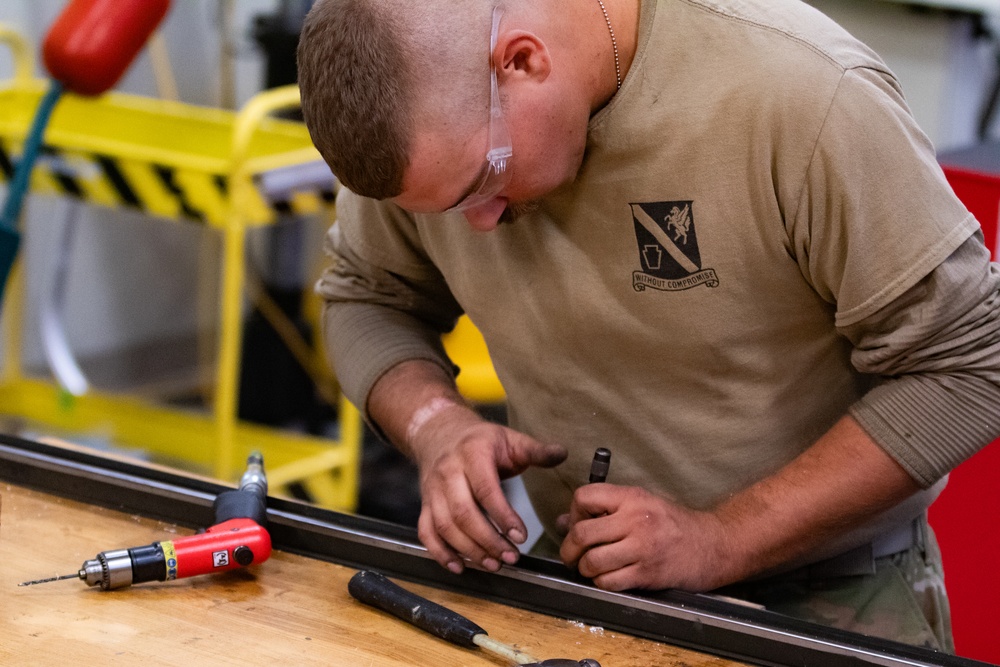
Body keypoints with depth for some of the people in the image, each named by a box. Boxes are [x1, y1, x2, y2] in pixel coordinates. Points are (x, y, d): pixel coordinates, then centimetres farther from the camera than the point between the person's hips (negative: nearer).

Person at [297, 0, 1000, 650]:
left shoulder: (806, 90, -24)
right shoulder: (424, 118, -10)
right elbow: (367, 298, 8)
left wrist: (721, 541, -20)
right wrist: (435, 421, -14)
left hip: (826, 596, -3)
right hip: (584, 577, 4)